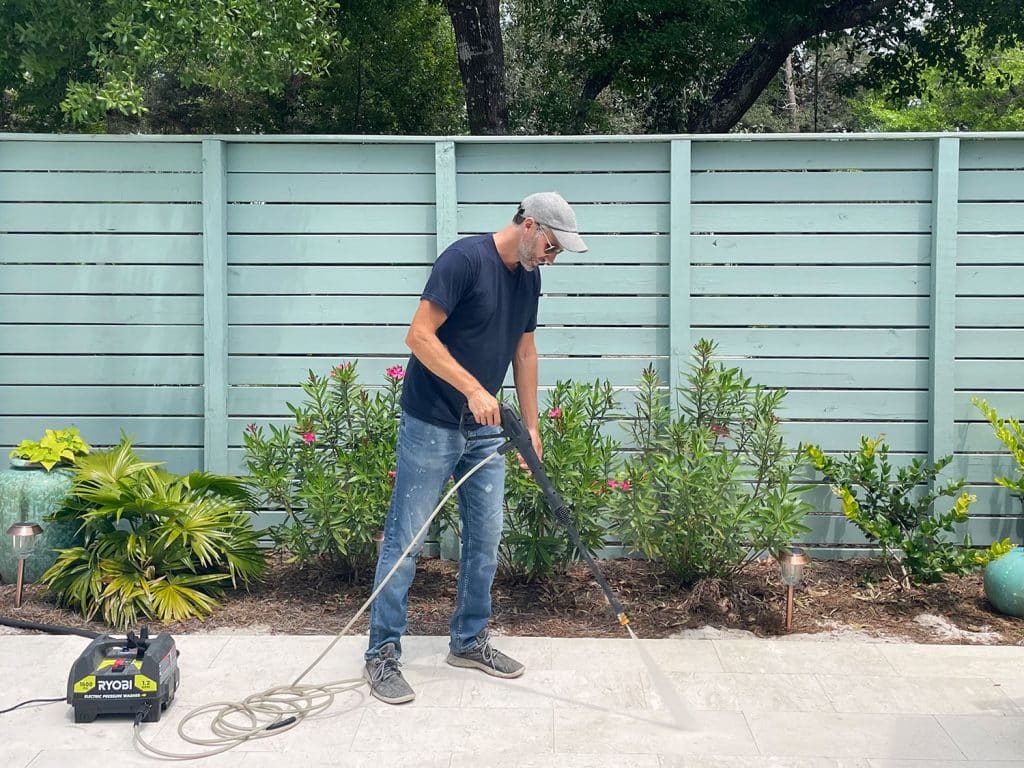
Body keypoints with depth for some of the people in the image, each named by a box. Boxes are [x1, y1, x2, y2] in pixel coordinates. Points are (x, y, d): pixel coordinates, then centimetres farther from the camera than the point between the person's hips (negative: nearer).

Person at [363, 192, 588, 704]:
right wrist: (473, 388, -26)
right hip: (431, 425, -8)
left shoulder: (528, 278, 8)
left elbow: (524, 351, 16)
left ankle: (469, 641, 25)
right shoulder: (465, 258, -17)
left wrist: (531, 425, 15)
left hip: (484, 430, 8)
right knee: (405, 539, -1)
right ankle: (382, 655, 8)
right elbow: (419, 335, -21)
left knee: (485, 537, 11)